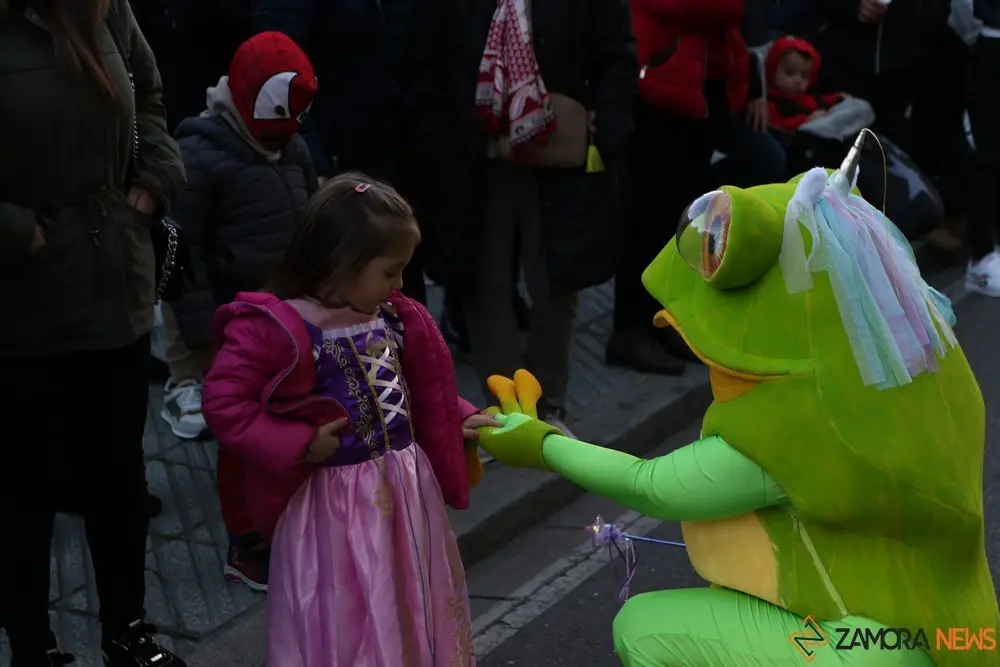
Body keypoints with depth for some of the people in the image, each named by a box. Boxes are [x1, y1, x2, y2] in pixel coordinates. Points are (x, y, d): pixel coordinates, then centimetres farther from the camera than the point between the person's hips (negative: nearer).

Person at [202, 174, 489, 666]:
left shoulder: (397, 320, 2)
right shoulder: (271, 329, -18)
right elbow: (223, 405, -20)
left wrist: (461, 421, 3)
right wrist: (301, 445, -21)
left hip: (407, 490, 6)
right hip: (333, 503, -6)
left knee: (412, 613, 22)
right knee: (341, 627, 10)